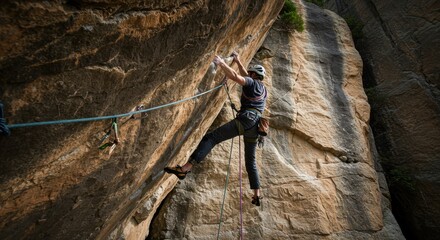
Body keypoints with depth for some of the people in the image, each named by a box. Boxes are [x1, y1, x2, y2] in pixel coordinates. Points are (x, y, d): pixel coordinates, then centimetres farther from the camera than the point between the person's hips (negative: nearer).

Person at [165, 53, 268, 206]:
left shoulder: (252, 83, 7)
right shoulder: (263, 89, 31)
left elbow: (235, 77, -13)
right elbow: (245, 77, 45)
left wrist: (221, 63, -4)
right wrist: (238, 62, 48)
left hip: (246, 119, -9)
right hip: (256, 126, 9)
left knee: (211, 138, -18)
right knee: (250, 160, 18)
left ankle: (185, 168, -32)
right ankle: (257, 195, 21)